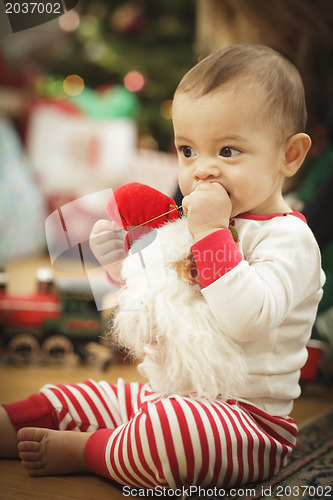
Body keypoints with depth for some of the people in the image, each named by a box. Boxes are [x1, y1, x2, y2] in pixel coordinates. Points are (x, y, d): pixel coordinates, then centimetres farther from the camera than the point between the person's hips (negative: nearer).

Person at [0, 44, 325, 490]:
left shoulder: (288, 238, -14)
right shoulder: (188, 223, 11)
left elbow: (245, 319, -31)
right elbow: (155, 311, 20)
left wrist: (211, 234, -28)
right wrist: (123, 263, 2)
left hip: (247, 416, -8)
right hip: (164, 394, 9)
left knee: (171, 427, -37)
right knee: (72, 399, 11)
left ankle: (82, 452, -13)